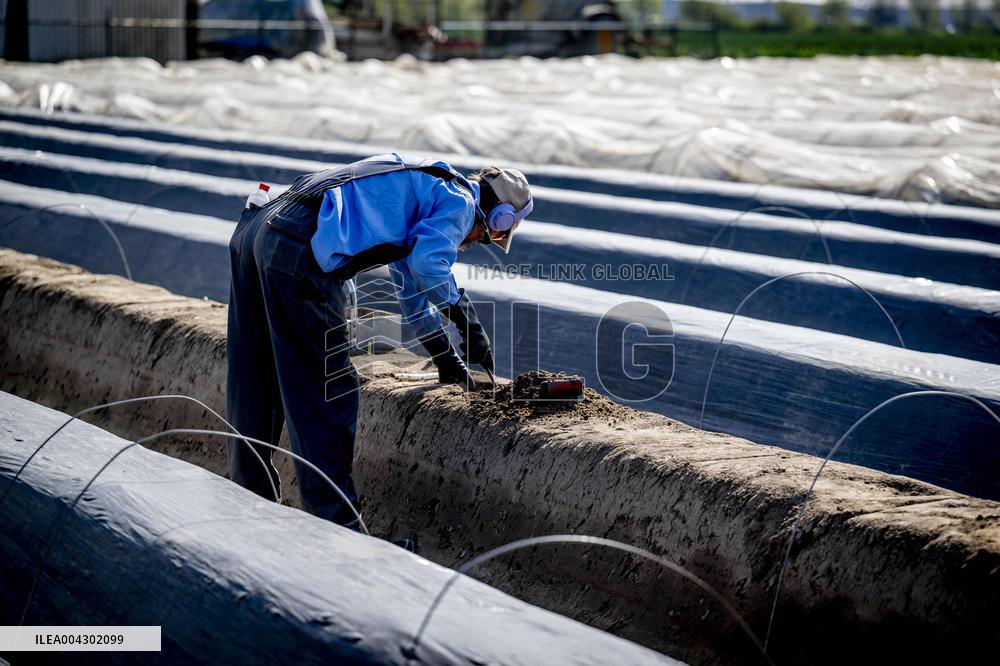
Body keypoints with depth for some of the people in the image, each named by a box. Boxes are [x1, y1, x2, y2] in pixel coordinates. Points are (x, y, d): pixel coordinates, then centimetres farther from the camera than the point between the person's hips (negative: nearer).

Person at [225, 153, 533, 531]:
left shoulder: (418, 184, 34)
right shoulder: (460, 202, 5)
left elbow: (409, 276, 43)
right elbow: (427, 263, -14)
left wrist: (444, 355, 48)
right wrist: (464, 317, 2)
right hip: (299, 252, -10)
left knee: (253, 383, 18)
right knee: (327, 391, -3)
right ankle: (335, 524, 1)